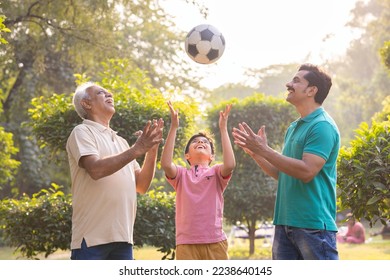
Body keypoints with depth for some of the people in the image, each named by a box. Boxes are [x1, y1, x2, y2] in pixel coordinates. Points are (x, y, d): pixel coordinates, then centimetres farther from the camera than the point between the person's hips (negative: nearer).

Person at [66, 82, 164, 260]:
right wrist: (136, 150, -15)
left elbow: (142, 186, 15)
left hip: (123, 238, 7)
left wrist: (152, 150, 3)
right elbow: (96, 169, -18)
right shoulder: (82, 132, 0)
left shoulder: (120, 141, 21)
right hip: (92, 237, -7)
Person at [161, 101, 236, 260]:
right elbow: (166, 164, -10)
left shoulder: (216, 173, 9)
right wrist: (173, 127, -8)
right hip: (186, 243, 0)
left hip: (215, 242, 0)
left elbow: (230, 164, -13)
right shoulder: (181, 174, 11)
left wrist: (223, 128, -7)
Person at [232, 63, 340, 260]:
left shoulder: (322, 126, -11)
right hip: (286, 222, 9)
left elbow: (306, 171, -21)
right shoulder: (293, 128, 17)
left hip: (314, 224, -9)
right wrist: (254, 153, 10)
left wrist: (264, 150, -17)